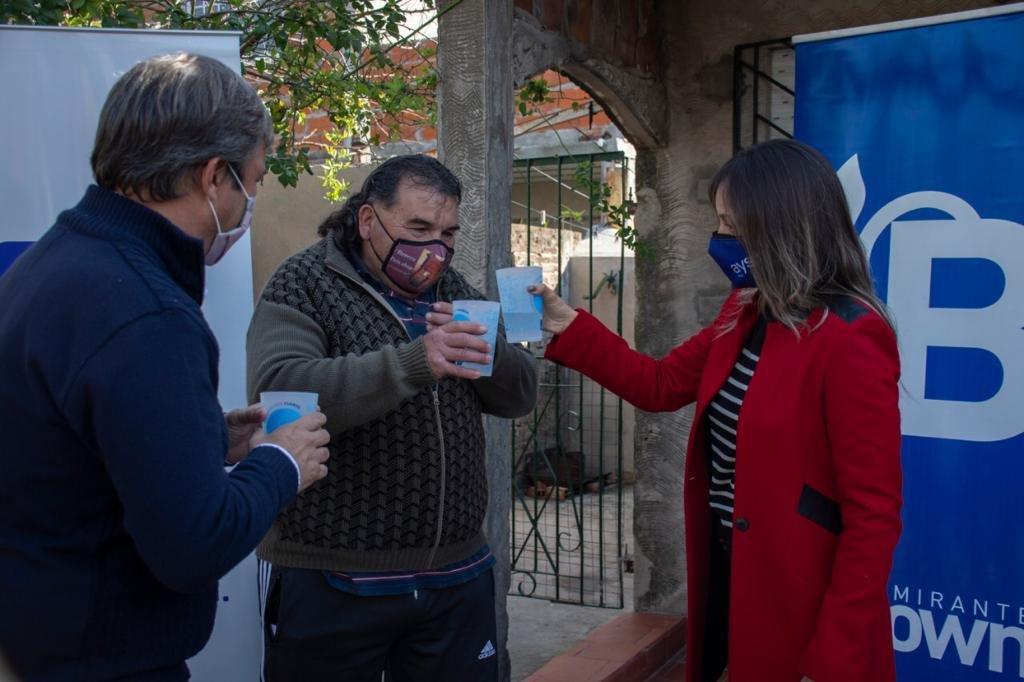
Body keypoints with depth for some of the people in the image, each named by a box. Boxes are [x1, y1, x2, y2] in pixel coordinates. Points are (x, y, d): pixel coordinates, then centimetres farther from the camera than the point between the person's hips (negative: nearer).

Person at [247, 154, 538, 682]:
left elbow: (519, 395, 7)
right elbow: (278, 392, -23)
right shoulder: (305, 283, -6)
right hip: (333, 580, -5)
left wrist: (482, 349, -14)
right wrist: (411, 363, -33)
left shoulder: (453, 290, 11)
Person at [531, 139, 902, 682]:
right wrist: (570, 329, 7)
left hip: (797, 597, -8)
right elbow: (661, 385, 15)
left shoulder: (850, 340, -22)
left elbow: (873, 515, -21)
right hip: (727, 568, 8)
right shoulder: (745, 314, 4)